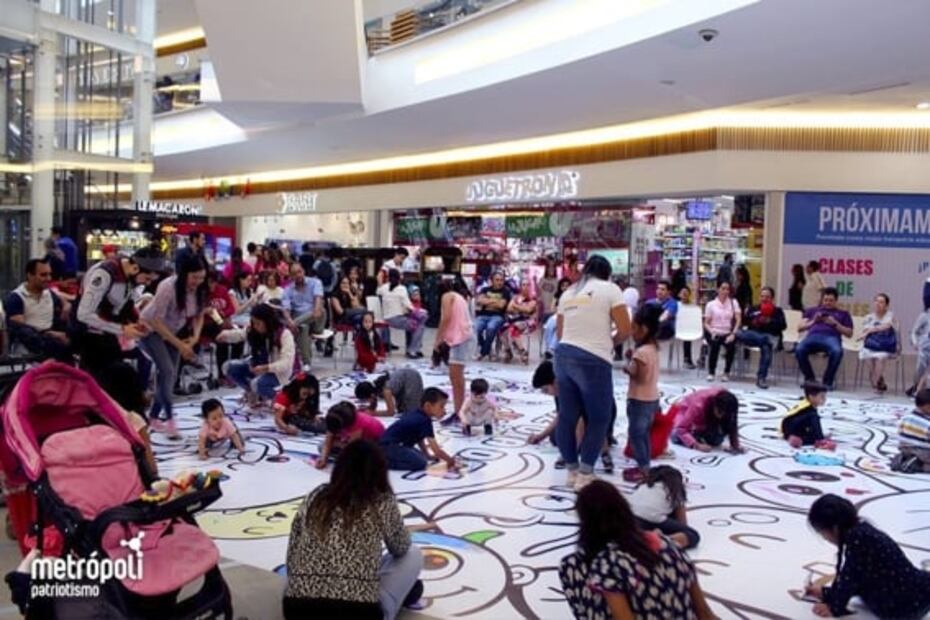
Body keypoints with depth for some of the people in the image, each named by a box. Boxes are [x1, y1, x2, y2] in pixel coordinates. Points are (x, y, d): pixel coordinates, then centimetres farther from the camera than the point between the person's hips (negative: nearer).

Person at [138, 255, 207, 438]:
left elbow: (199, 316, 0)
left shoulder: (201, 290, -15)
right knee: (167, 371, -20)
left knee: (171, 374, 4)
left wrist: (195, 336, -18)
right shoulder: (168, 287, -32)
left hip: (174, 332, 6)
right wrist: (179, 345, -29)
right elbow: (157, 321, -28)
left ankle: (154, 416, 21)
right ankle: (169, 419, -12)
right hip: (151, 329, -6)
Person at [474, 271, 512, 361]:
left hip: (497, 316, -3)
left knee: (491, 328, -36)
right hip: (483, 315, 3)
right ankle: (486, 350, -6)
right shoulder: (485, 289, 15)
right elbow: (478, 301, 0)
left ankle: (483, 352, -22)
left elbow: (501, 305, -7)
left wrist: (486, 301, 2)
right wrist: (494, 301, -5)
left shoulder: (505, 291, 6)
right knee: (476, 328, -29)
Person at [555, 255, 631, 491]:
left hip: (564, 355, 6)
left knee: (567, 416, 13)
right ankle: (585, 474, 10)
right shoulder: (610, 289, 0)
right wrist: (609, 342, 13)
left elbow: (560, 332, 14)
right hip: (593, 360, -6)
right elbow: (625, 330, -5)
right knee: (599, 418, 7)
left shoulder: (568, 293, 16)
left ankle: (572, 470, 25)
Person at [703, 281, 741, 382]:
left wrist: (733, 334, -15)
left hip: (727, 334, 1)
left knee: (731, 345, -31)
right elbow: (706, 323, 3)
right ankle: (711, 372, -11)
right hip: (714, 333, -1)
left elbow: (738, 320, -1)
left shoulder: (733, 302, 6)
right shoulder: (711, 304, 3)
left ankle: (726, 373, -7)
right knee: (715, 345, -33)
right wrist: (712, 332, -16)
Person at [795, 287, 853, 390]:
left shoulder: (843, 314, 29)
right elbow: (800, 328, 21)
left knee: (837, 351, -39)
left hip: (831, 336, -1)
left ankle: (828, 380, -21)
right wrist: (813, 321, 4)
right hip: (813, 335, 1)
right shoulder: (812, 311, 31)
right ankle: (809, 378, -17)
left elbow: (849, 333, 17)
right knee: (799, 350, -35)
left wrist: (835, 324, 3)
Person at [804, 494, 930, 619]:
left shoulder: (857, 538, -24)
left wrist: (835, 608, -2)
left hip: (909, 606, -8)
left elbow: (849, 577, -15)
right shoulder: (861, 531, 4)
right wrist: (826, 593, 18)